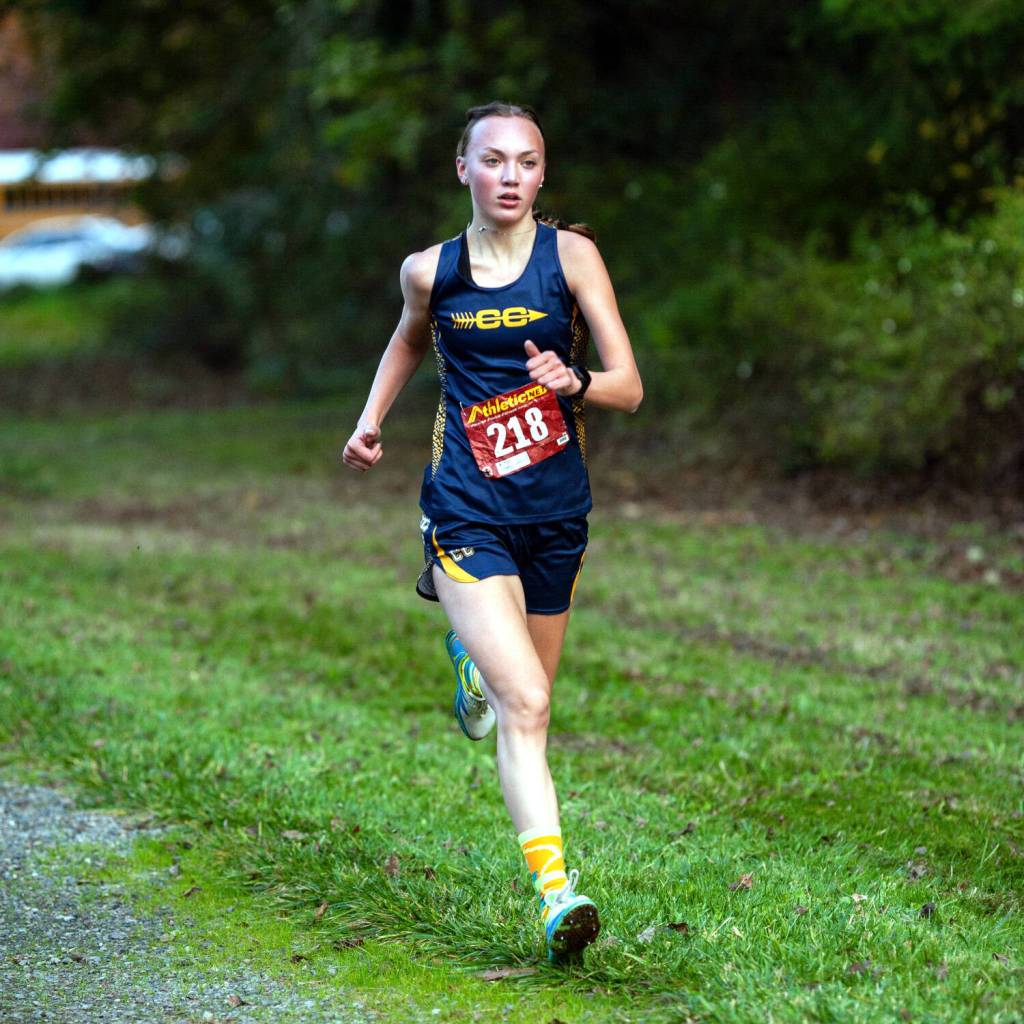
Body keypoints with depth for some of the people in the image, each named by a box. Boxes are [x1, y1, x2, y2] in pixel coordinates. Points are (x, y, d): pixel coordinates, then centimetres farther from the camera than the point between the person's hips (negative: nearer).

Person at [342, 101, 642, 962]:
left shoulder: (570, 254, -3)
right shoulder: (430, 270, 1)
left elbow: (630, 389, -6)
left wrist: (574, 383, -26)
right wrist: (372, 418, 12)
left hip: (557, 514, 2)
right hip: (467, 512, -2)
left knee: (526, 694, 18)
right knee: (524, 705, -18)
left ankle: (474, 656, 54)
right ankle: (554, 888, -21)